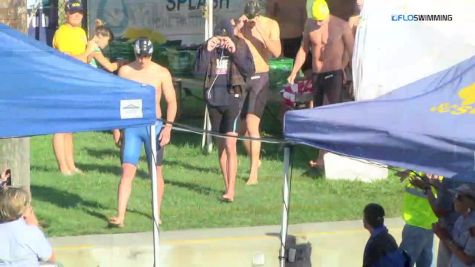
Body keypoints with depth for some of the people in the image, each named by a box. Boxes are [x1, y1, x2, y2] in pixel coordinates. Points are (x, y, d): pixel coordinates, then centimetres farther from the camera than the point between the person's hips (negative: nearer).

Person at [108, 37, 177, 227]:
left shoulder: (162, 73, 0)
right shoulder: (125, 71, 3)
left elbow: (171, 101, 1)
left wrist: (168, 126, -10)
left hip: (154, 125, 0)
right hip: (131, 126, 0)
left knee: (156, 171, 9)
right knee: (127, 171, -10)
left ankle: (157, 215, 22)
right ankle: (120, 216, -15)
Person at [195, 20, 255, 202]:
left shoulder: (240, 46, -2)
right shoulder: (208, 48, 3)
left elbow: (250, 71, -8)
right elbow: (199, 70, -6)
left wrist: (235, 53, -17)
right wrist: (207, 51, -17)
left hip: (232, 98, -3)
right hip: (214, 99, 4)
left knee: (230, 145, -13)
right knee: (221, 144, 11)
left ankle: (231, 190, -15)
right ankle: (227, 186, 20)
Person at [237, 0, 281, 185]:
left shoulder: (270, 25, -3)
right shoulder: (237, 24, 2)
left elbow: (276, 52, -14)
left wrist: (260, 32, -21)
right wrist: (237, 29, -18)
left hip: (259, 79, -4)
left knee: (252, 125, -16)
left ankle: (253, 174, -16)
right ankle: (255, 160, 35)